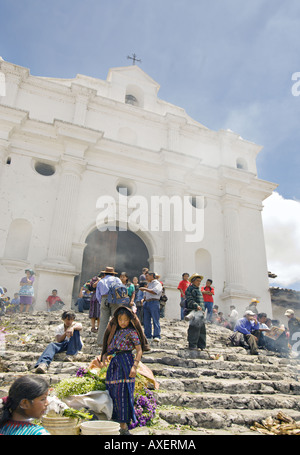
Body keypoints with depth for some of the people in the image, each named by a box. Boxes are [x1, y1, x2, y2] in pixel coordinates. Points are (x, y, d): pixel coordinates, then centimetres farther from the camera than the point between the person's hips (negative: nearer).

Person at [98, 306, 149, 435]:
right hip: (114, 364, 7)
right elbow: (109, 348, 21)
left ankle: (124, 426, 1)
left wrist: (134, 366, -20)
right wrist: (104, 357, 2)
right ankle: (115, 423, 19)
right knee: (112, 392, 7)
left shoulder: (131, 332, -2)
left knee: (122, 392, -8)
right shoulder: (115, 331, 17)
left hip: (126, 362, -7)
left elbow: (139, 350, -9)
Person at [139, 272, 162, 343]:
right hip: (146, 303, 8)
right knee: (146, 320, 7)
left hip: (154, 303, -8)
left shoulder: (157, 283, -2)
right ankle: (147, 335, 14)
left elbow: (155, 291, -19)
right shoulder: (148, 284, 23)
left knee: (155, 320, -9)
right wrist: (143, 300, 14)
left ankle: (157, 336, -9)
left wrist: (145, 289, -16)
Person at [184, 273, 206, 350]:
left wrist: (203, 310, 19)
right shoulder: (190, 288, -2)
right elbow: (190, 300, -14)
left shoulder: (198, 290, 26)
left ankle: (201, 345, 18)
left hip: (200, 311, 9)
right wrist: (196, 306, -26)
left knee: (202, 328, 10)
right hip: (193, 311, -9)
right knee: (194, 327, -14)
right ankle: (192, 345, -9)